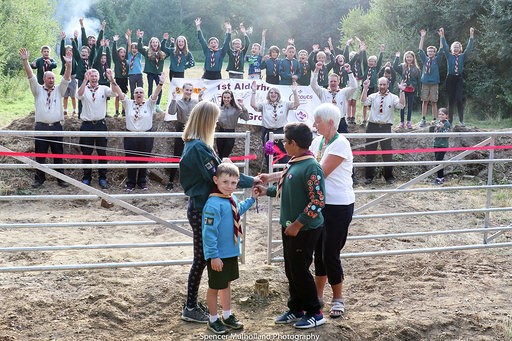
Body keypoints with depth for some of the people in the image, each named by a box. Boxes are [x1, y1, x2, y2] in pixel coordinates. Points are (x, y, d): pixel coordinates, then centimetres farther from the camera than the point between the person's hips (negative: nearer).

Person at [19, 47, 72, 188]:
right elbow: (31, 76, -5)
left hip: (56, 127, 1)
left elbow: (66, 78, -4)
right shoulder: (38, 90, 7)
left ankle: (61, 178, 12)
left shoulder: (59, 90, 9)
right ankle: (39, 178, 13)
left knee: (58, 154, 5)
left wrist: (68, 65, -22)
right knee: (40, 154, 4)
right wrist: (25, 61, -20)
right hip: (41, 127, -1)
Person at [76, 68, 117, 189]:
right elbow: (79, 95, -21)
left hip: (101, 124, 0)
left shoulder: (103, 89, 4)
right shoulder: (84, 89, 2)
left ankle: (102, 178, 13)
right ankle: (86, 177, 18)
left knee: (102, 152, 5)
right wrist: (85, 80, -29)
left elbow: (114, 92, -15)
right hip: (87, 125, 0)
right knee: (86, 153, 6)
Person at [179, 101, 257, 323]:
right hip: (202, 210, -9)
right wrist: (251, 181, -7)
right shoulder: (198, 147, -21)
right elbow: (216, 177, -20)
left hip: (199, 207, 9)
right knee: (201, 259, 1)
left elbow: (213, 173, 11)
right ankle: (190, 309, 12)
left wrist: (251, 180, 5)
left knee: (202, 259, 16)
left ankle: (192, 305, 26)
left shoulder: (194, 144, 9)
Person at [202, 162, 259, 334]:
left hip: (231, 252, 9)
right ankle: (213, 320, 25)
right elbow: (209, 232, -24)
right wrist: (214, 256, -24)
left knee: (227, 283, 22)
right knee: (215, 287, 8)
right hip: (218, 255, -9)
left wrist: (251, 199, 27)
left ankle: (227, 316, 38)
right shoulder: (213, 204, -25)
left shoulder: (232, 198, 2)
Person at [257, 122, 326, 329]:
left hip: (304, 229, -9)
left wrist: (298, 224, -23)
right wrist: (267, 191, 19)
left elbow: (318, 202, -24)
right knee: (291, 270, 16)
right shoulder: (294, 163, 7)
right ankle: (296, 309, 30)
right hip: (289, 227, 9)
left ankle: (314, 313, 15)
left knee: (300, 271, 1)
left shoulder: (311, 168, -22)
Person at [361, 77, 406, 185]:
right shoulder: (373, 96, 7)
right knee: (370, 152, 5)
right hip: (373, 126, 1)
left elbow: (401, 105, -12)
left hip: (386, 127, -1)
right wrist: (365, 88, -15)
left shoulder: (393, 97, 4)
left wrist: (402, 91, -19)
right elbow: (364, 101, -9)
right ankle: (368, 176, 15)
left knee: (387, 152, 3)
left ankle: (389, 177, 15)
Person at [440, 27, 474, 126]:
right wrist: (442, 36, -15)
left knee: (459, 99, -11)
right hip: (450, 78, 0)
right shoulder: (449, 56, 7)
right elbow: (445, 46, -3)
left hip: (459, 79, 0)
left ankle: (461, 120, -4)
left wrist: (471, 36, -8)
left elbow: (469, 47, 1)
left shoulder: (462, 56, 9)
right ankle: (450, 120, 6)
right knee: (451, 99, 2)